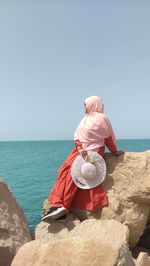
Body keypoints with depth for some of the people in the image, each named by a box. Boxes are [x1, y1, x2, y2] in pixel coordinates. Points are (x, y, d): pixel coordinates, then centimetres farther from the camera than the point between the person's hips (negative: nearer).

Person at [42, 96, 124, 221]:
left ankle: (61, 206, -13)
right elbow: (78, 135, 7)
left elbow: (108, 137, -1)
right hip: (80, 151, 8)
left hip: (93, 152, -8)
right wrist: (80, 149, -10)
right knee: (65, 171, -5)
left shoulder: (102, 118, -7)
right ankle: (59, 204, -6)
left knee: (74, 174, -17)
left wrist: (115, 152, 8)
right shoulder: (86, 119, 16)